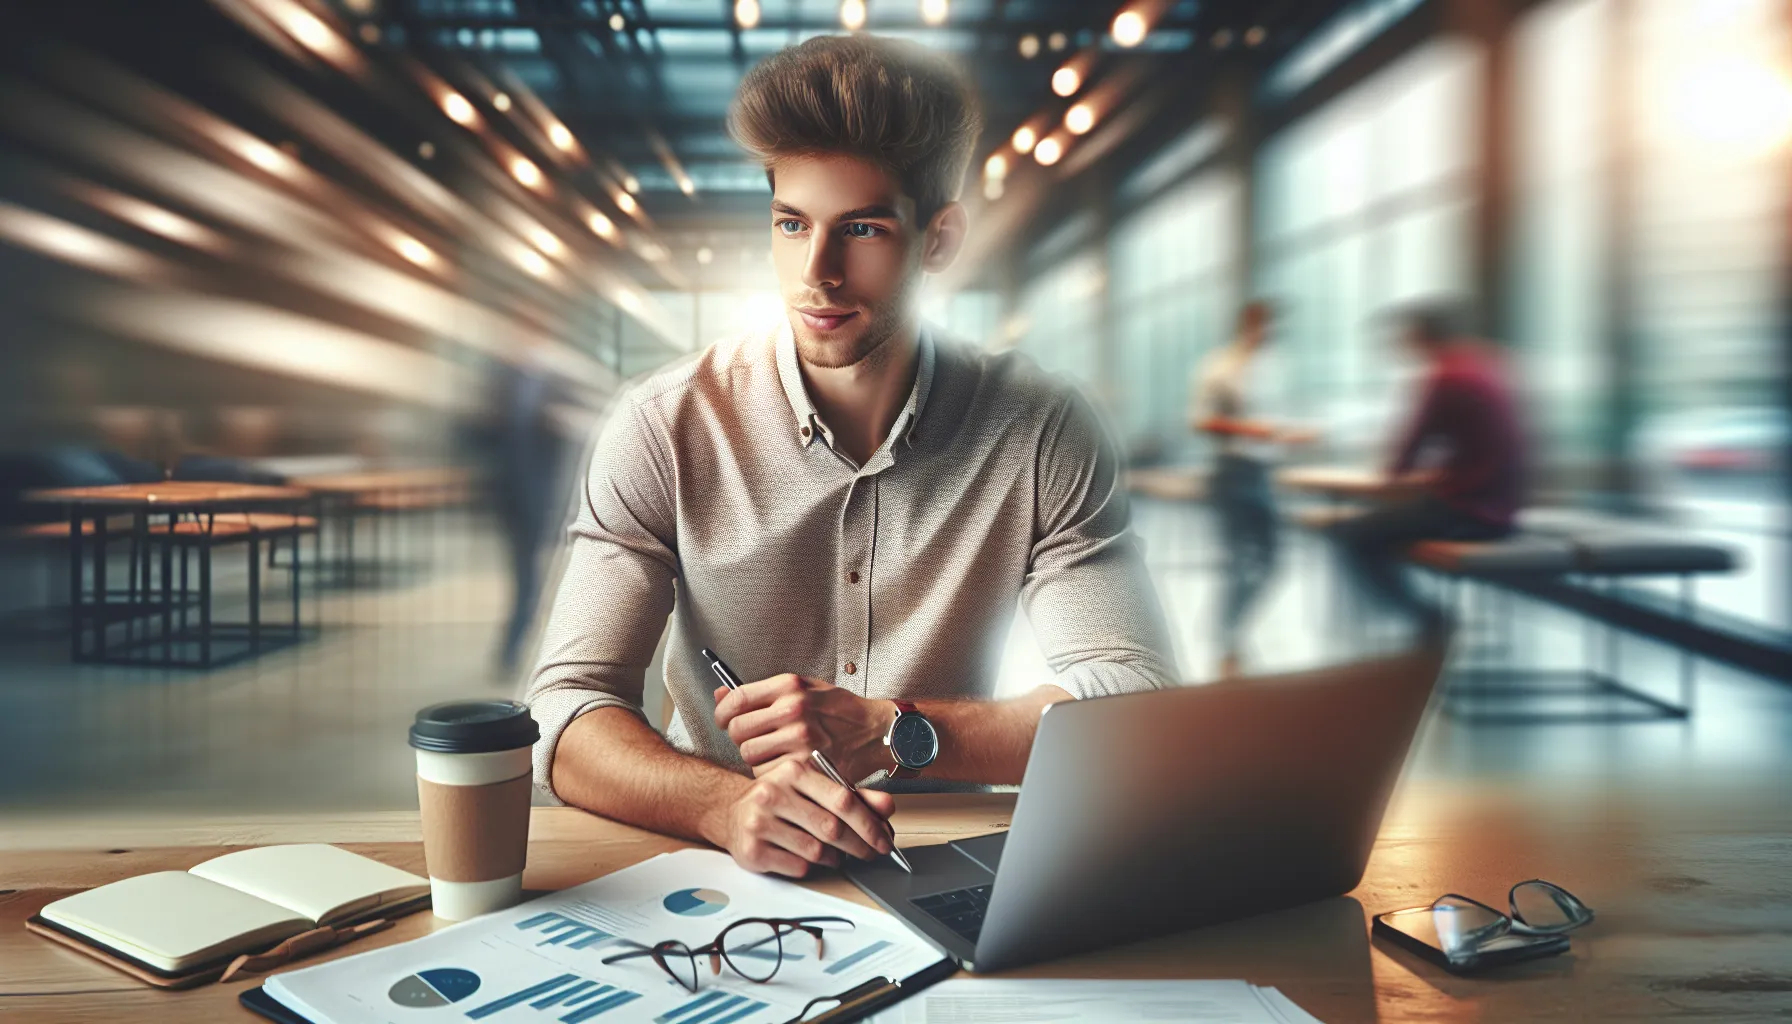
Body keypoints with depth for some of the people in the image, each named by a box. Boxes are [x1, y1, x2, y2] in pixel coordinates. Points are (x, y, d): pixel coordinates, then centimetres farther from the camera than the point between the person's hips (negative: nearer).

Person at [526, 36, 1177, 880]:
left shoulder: (1042, 434, -5)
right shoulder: (667, 429, -7)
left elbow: (1139, 701, -10)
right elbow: (566, 714, -12)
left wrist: (892, 730, -22)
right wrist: (728, 805, -32)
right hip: (718, 875, 0)